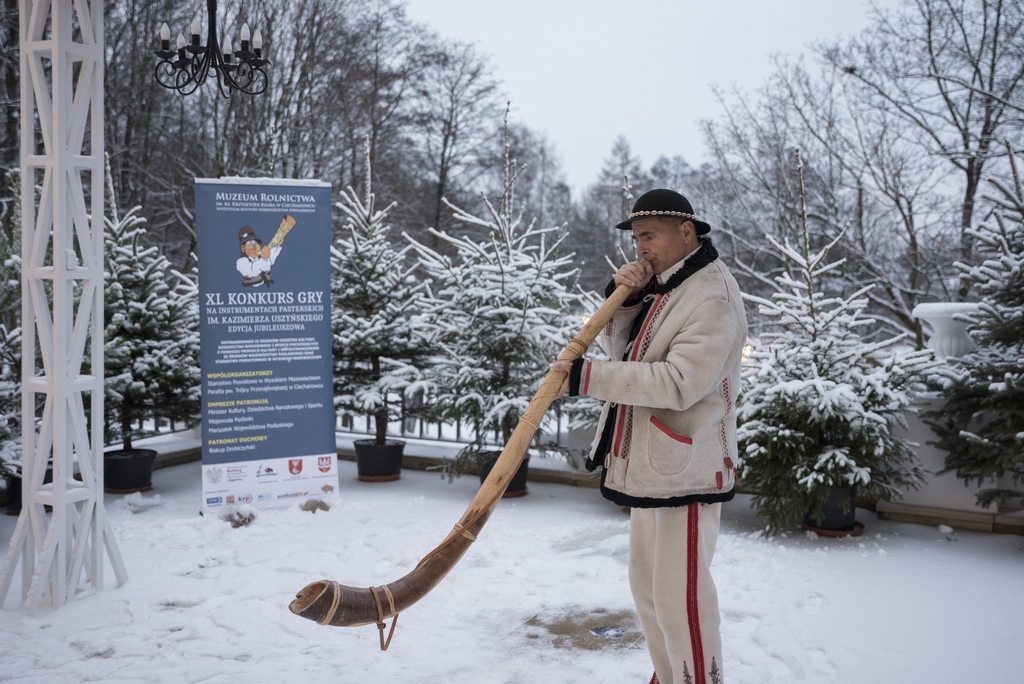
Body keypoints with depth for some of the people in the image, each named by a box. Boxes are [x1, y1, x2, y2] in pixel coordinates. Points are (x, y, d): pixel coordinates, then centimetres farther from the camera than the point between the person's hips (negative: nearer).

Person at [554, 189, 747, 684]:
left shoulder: (713, 297, -17)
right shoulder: (659, 285, 13)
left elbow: (678, 382, -27)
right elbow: (623, 350, 15)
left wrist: (589, 378, -26)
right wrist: (623, 301, -4)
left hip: (687, 470, -10)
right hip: (648, 465, 10)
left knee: (679, 595, -6)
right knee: (647, 585, 18)